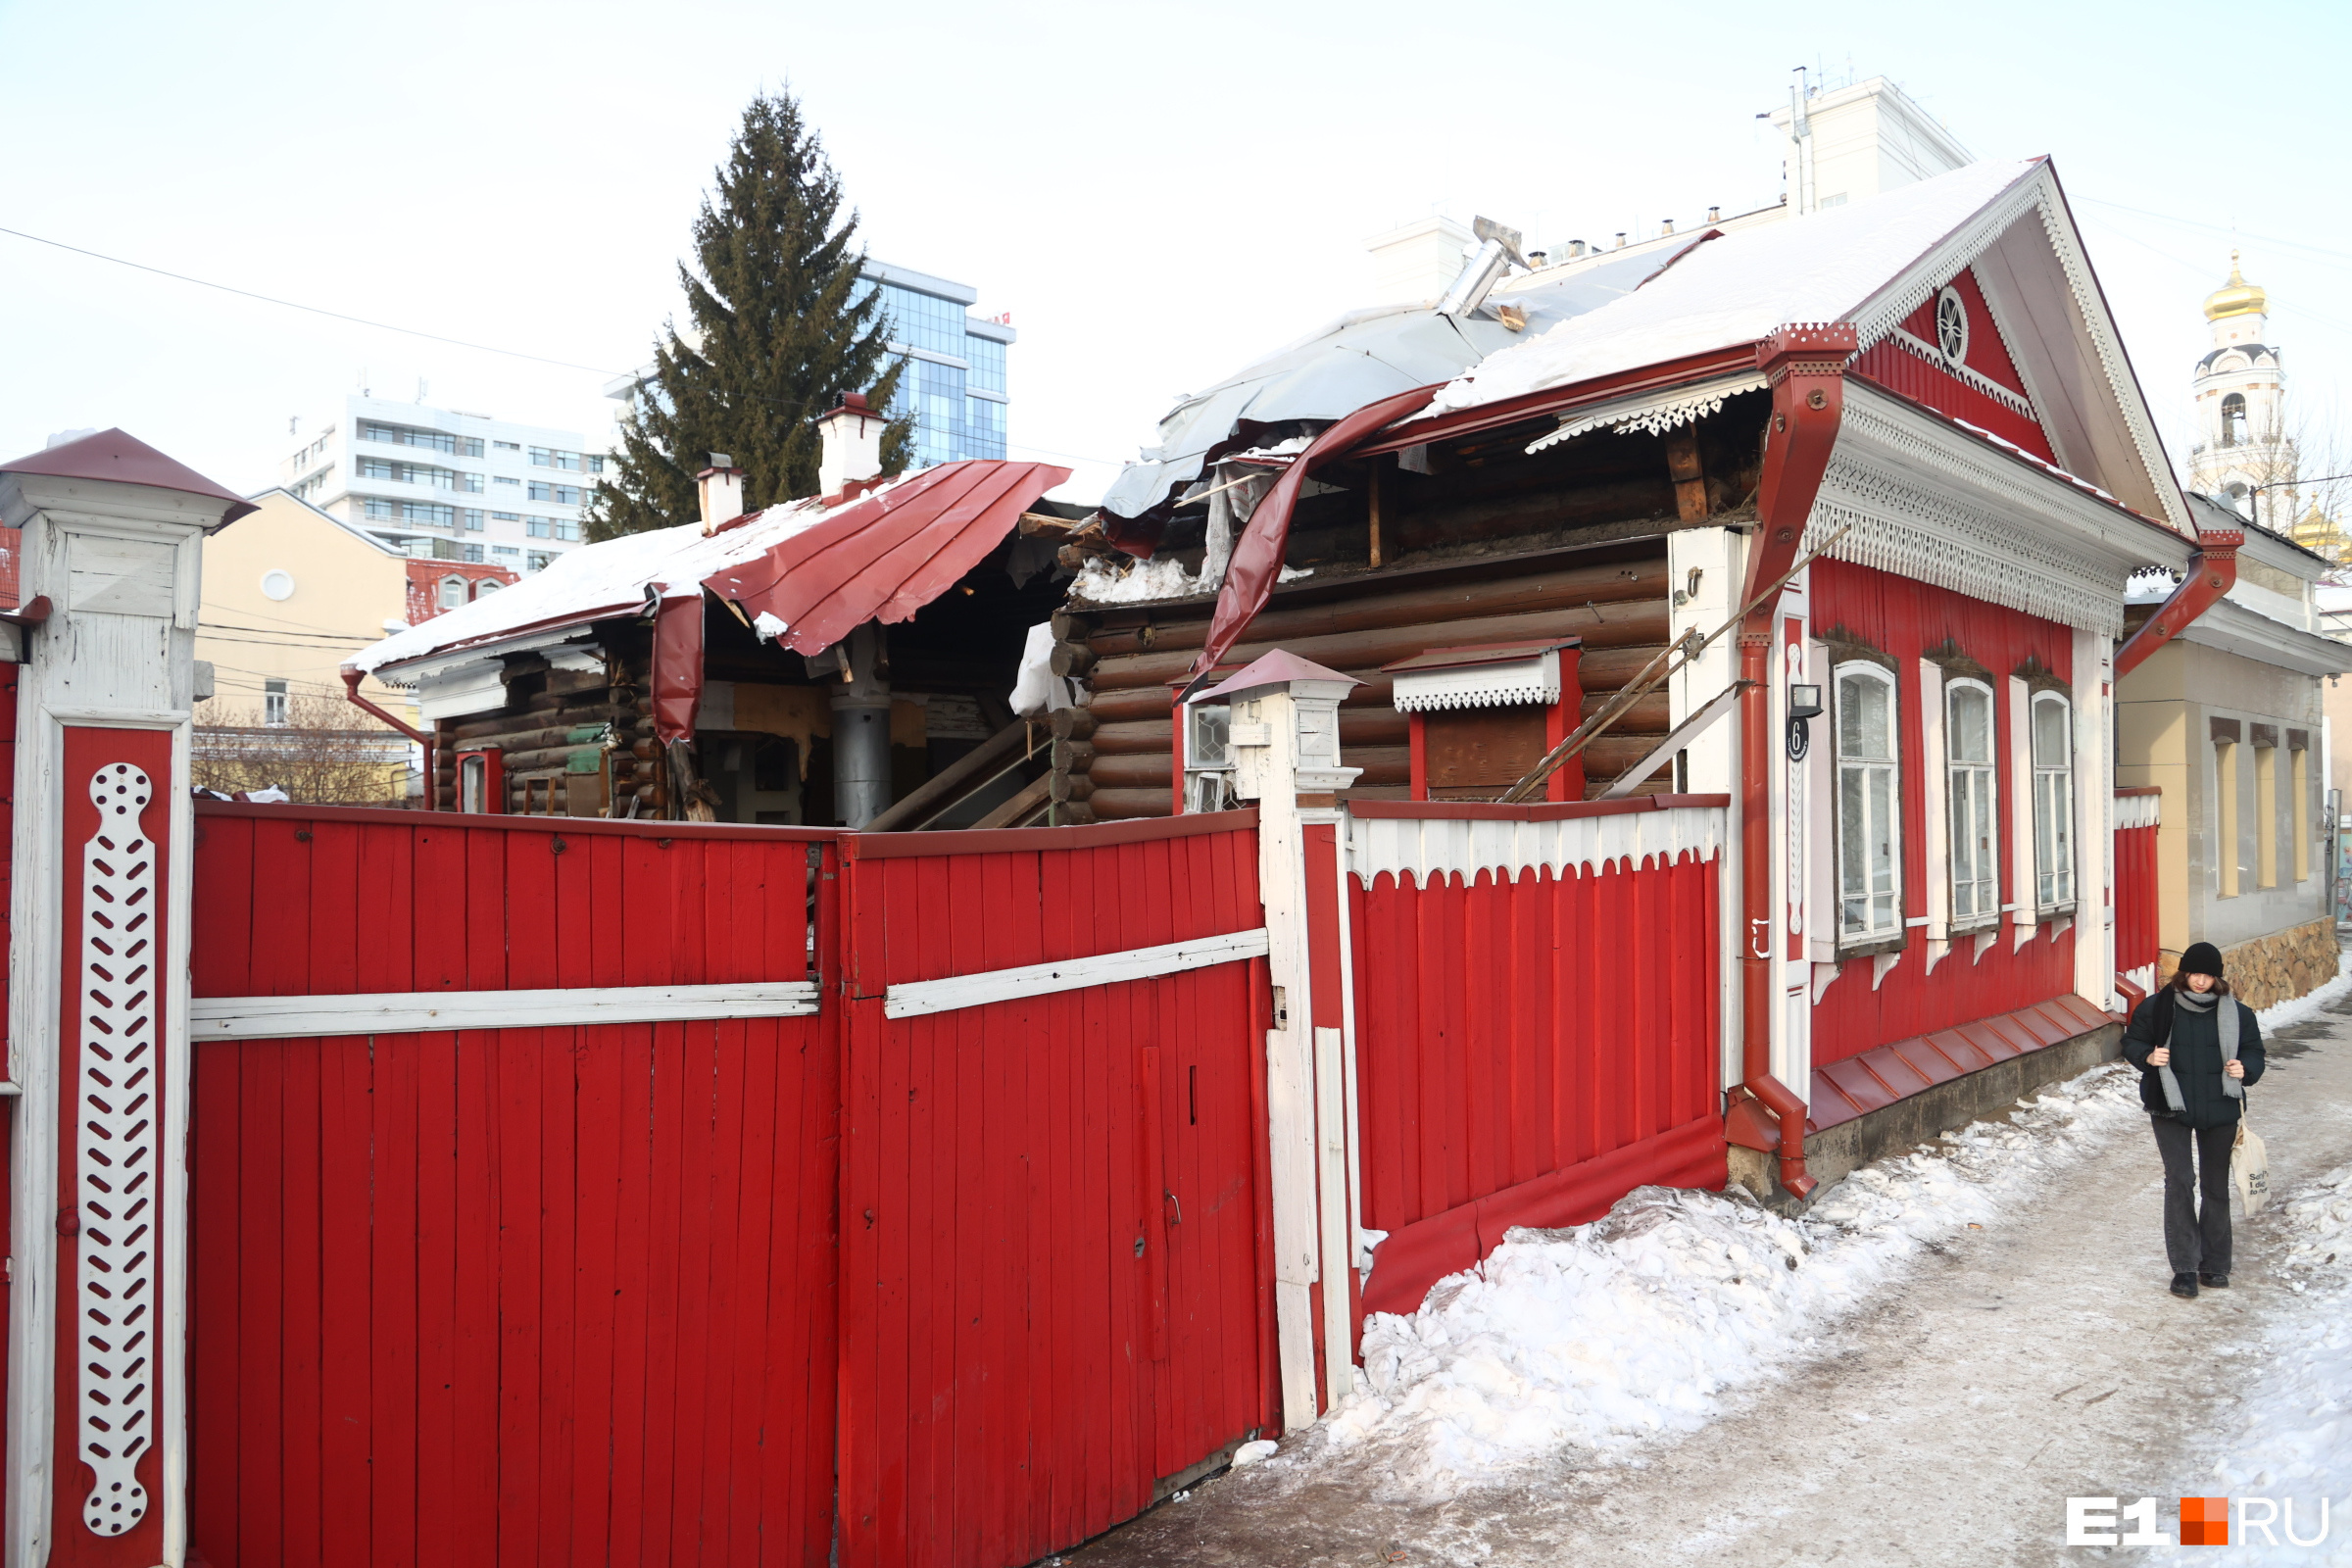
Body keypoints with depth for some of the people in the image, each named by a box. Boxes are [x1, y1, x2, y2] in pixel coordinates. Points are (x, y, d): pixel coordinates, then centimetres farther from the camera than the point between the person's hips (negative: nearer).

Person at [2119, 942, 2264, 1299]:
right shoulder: (2157, 1008, -5)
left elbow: (2254, 1052, 8)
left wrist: (2245, 1070, -13)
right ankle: (2184, 1267, -2)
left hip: (2219, 1110, 2)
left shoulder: (2236, 1013, -1)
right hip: (2171, 1108, -2)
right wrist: (2148, 1057, -16)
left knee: (2216, 1186, 11)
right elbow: (2131, 1043, 4)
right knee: (2179, 1180, -10)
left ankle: (2214, 1264, 26)